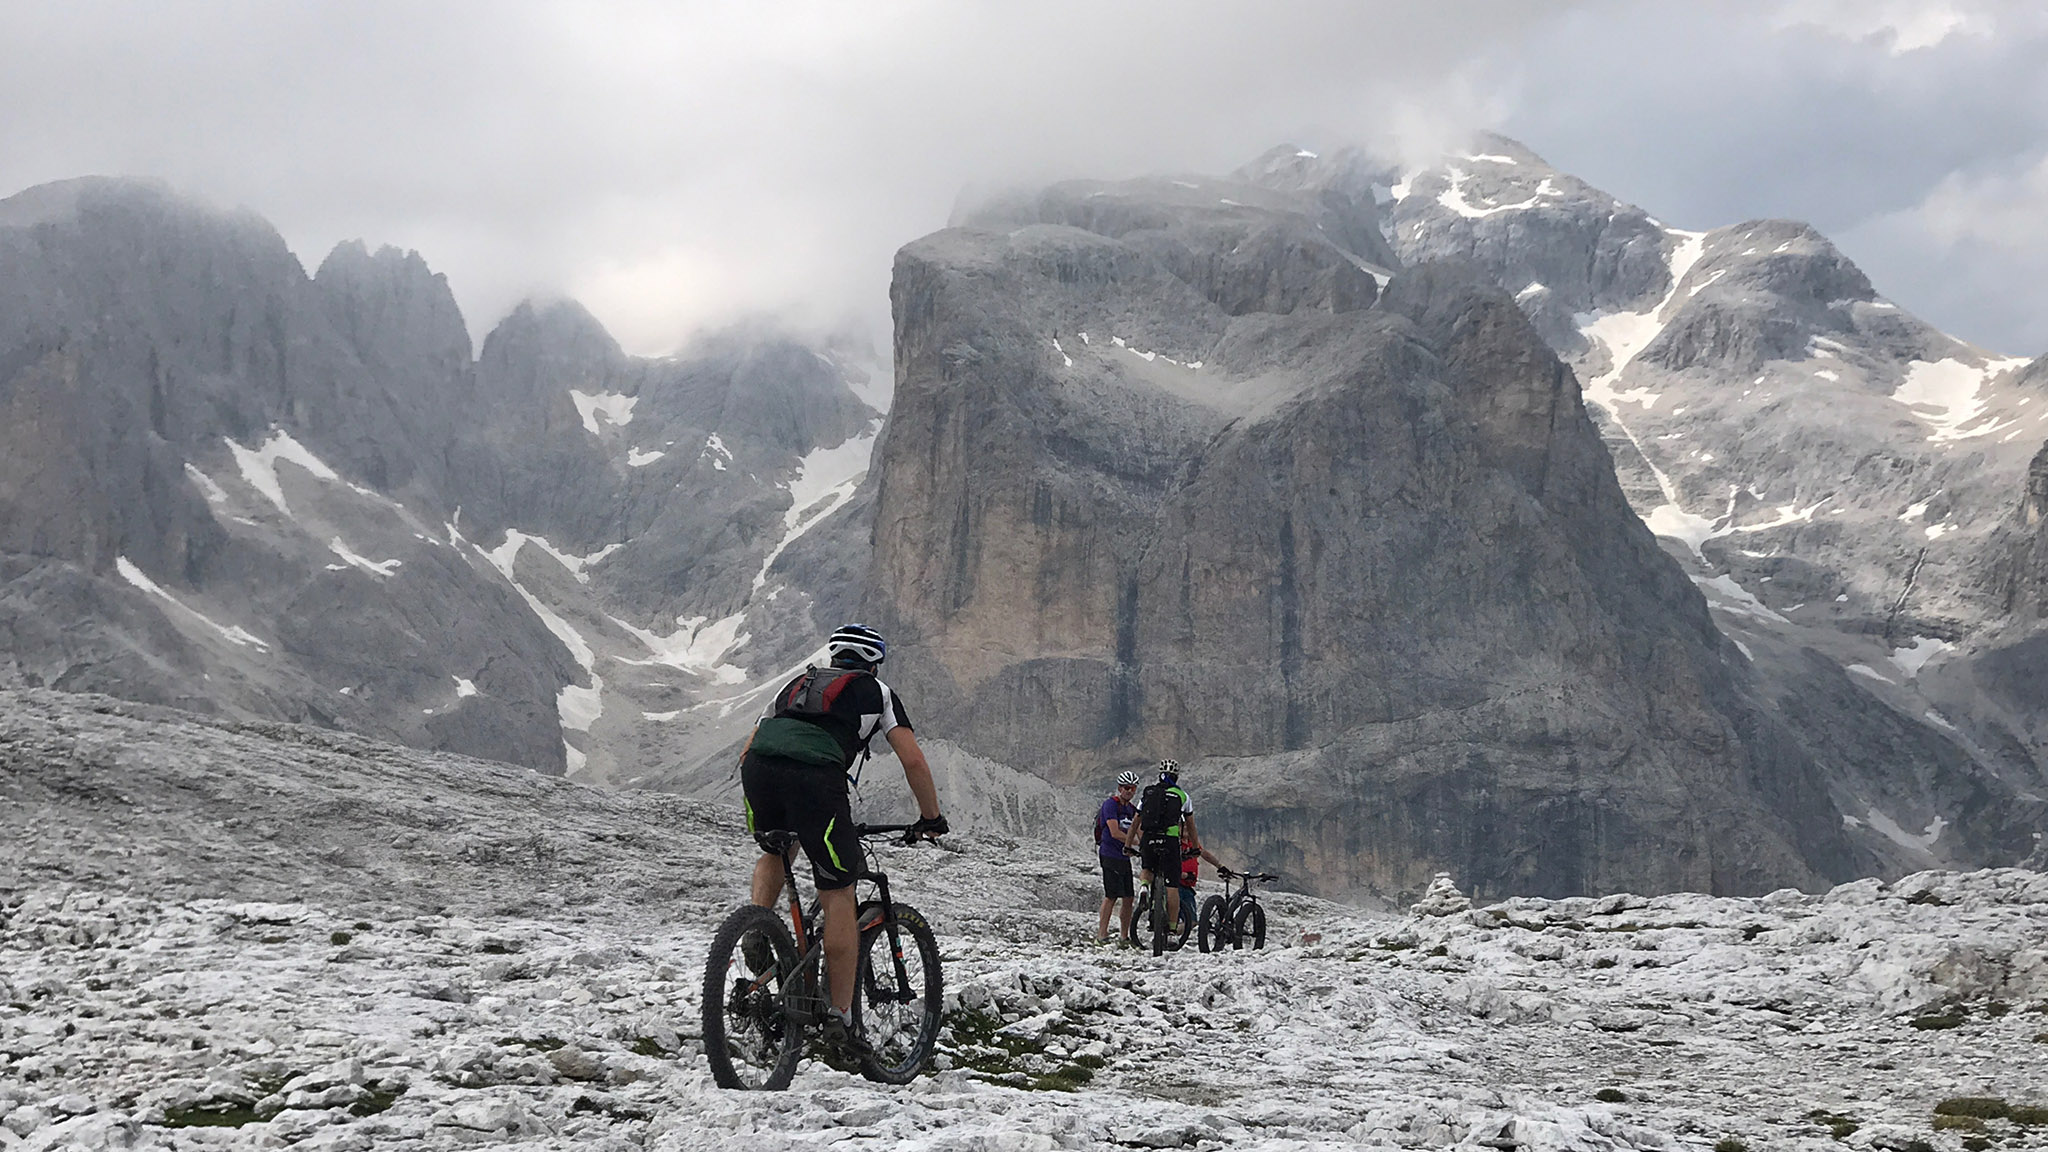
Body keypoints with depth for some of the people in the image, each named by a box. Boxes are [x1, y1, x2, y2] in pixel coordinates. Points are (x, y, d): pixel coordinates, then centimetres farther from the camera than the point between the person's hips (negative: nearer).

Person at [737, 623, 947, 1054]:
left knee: (774, 851, 35)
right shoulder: (876, 692, 27)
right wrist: (931, 817, 27)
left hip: (758, 765, 4)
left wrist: (762, 807, 48)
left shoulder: (797, 683, 38)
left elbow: (746, 752, 36)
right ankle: (840, 1017, 7)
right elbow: (913, 761, 15)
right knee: (838, 897, 7)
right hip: (815, 775, -4)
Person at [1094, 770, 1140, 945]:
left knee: (1128, 898, 6)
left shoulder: (1131, 809, 16)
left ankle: (1124, 937, 12)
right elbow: (1115, 833, -18)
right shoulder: (1110, 804, -10)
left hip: (1124, 856, 8)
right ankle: (1101, 936, -11)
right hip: (1110, 856, -8)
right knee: (1112, 896, -13)